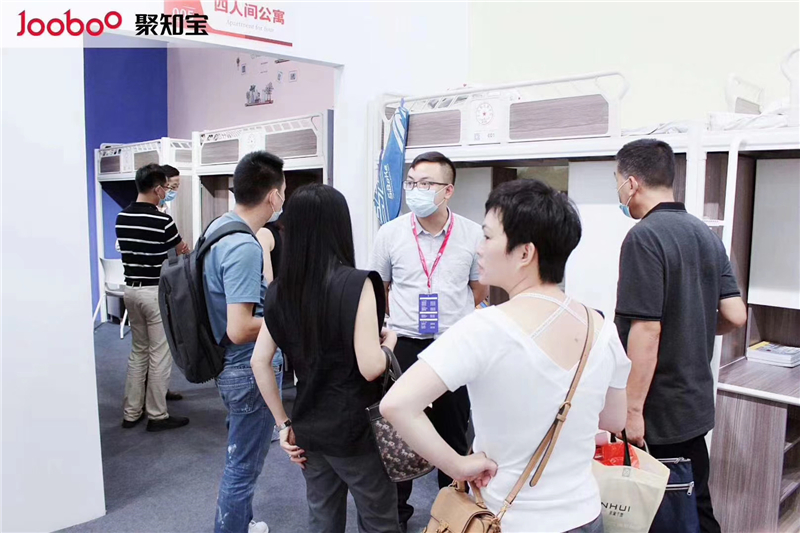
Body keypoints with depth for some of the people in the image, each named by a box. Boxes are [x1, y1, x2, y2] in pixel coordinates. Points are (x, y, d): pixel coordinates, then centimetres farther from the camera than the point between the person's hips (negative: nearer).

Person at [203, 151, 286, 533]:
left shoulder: (219, 225, 2)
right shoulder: (245, 247, -28)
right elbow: (239, 330, -30)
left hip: (229, 366, 10)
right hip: (249, 371, -10)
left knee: (240, 458, 26)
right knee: (243, 467, 8)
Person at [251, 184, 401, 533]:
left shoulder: (280, 290, 0)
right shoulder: (355, 283, -19)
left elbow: (259, 363, 2)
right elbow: (370, 367, -22)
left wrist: (284, 424, 8)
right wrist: (389, 343, -1)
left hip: (308, 427, 6)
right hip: (355, 427, -6)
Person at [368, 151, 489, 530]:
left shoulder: (472, 235, -3)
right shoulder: (390, 233, -2)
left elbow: (480, 290, 10)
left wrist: (462, 326, 7)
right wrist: (400, 321, 4)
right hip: (405, 346, 0)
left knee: (453, 431, 13)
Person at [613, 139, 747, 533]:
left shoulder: (644, 238, -19)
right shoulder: (706, 234, 6)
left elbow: (646, 330, -23)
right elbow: (735, 316, 6)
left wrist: (632, 409, -18)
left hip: (657, 412, -8)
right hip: (696, 404, 8)